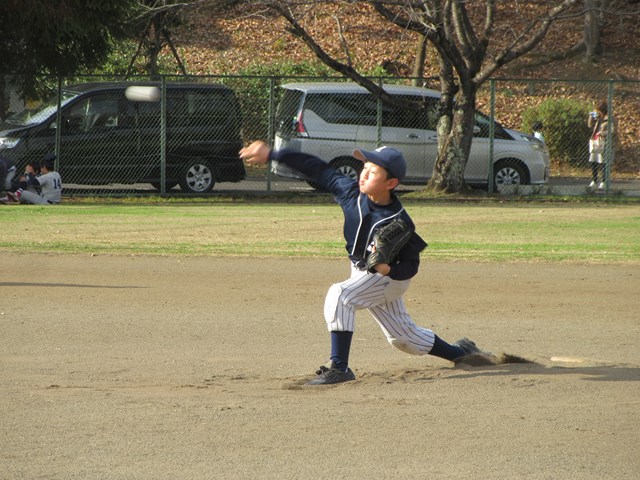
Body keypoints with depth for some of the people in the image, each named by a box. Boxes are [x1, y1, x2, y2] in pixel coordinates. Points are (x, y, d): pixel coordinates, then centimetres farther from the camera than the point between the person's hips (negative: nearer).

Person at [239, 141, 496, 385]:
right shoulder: (351, 192, -17)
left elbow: (411, 265, -20)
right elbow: (318, 170, -9)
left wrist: (388, 269, -42)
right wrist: (271, 155, -9)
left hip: (391, 277, -7)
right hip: (364, 273, 7)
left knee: (339, 295, -30)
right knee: (404, 336, 20)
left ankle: (339, 368, -28)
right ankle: (459, 352, 42)